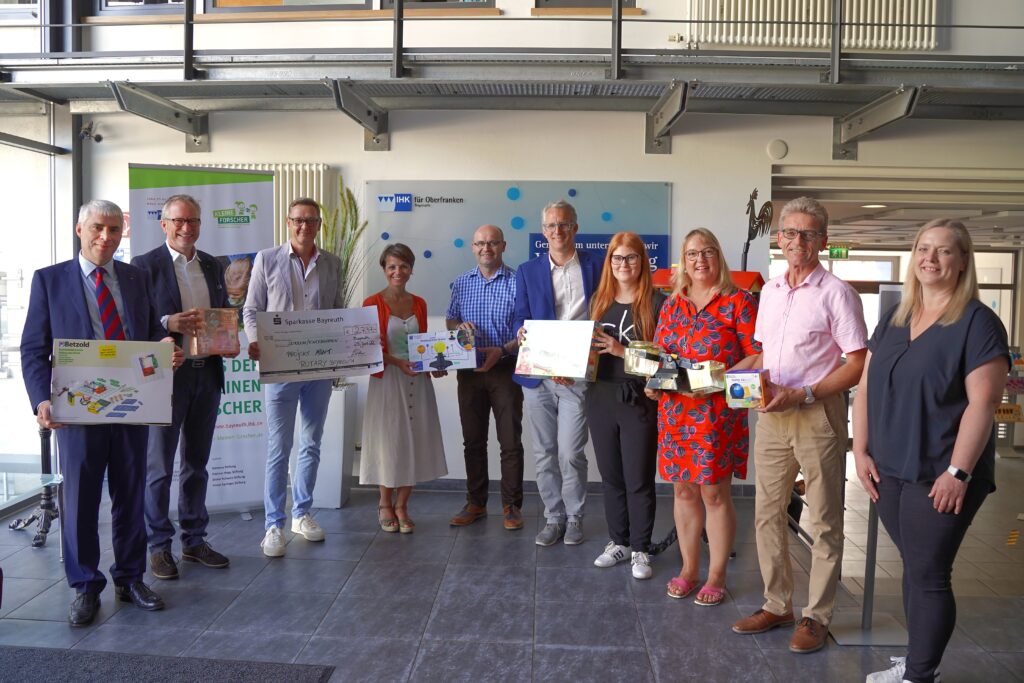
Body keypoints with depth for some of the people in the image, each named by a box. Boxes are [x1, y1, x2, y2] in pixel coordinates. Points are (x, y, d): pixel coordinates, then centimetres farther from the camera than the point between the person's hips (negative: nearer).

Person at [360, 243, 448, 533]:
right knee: (388, 441, 3)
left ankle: (401, 506, 20)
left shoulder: (419, 303, 9)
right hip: (387, 380, -4)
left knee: (414, 442, 6)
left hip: (417, 380, 4)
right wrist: (397, 362, -19)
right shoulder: (373, 303, -5)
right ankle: (385, 505, 23)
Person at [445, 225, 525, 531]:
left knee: (510, 441, 2)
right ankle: (475, 503, 23)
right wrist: (459, 326, -8)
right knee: (473, 440, 11)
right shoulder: (461, 283, 9)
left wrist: (502, 350, -19)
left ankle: (511, 505, 14)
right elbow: (450, 320, 16)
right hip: (469, 371, 4)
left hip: (506, 370, -4)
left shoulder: (517, 282, -4)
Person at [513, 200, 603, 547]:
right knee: (544, 453, 9)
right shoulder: (528, 271, 8)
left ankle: (574, 517, 17)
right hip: (537, 375, 2)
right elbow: (521, 322, 4)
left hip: (577, 374, -2)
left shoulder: (596, 266, 3)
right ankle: (553, 517, 24)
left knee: (570, 453, -3)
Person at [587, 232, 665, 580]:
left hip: (639, 399, -5)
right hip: (600, 397, 5)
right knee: (611, 476, 15)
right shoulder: (598, 300, 9)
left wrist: (622, 351, -21)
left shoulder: (656, 302, -7)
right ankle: (618, 542, 30)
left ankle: (640, 549, 20)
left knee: (639, 479, 5)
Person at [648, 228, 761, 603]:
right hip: (675, 411, 5)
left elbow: (757, 355, -8)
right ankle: (689, 570, 24)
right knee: (683, 489, 11)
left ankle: (716, 576, 16)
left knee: (715, 492, 2)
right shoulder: (672, 305, 12)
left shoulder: (738, 301, -3)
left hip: (718, 412, -5)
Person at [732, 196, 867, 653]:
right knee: (766, 515, 12)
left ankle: (816, 616, 18)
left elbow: (857, 364, -12)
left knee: (823, 524, 6)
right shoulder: (770, 290, 11)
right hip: (771, 415, 7)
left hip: (818, 415, -6)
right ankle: (777, 605, 26)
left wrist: (803, 395, -20)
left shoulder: (836, 293, -9)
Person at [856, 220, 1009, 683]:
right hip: (890, 471, 6)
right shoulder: (893, 320, 10)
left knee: (929, 575, 2)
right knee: (913, 569, 17)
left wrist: (957, 472, -19)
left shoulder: (977, 323, -8)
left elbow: (982, 403, -14)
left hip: (939, 475, -6)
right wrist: (861, 451, 4)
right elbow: (866, 386, 10)